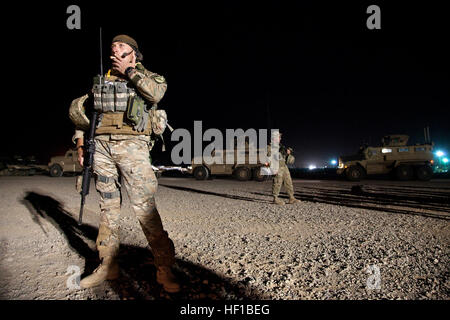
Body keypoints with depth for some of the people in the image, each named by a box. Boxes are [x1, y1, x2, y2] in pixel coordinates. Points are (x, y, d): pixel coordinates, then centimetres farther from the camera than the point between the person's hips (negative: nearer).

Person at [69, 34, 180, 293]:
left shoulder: (143, 75, 10)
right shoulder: (103, 80, 21)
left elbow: (157, 92, -15)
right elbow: (81, 111, 26)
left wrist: (129, 71, -5)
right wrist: (81, 144, 16)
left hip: (131, 146, -5)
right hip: (101, 146, 5)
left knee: (144, 206, -12)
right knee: (108, 206, 8)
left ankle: (165, 268, -4)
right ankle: (108, 266, 19)